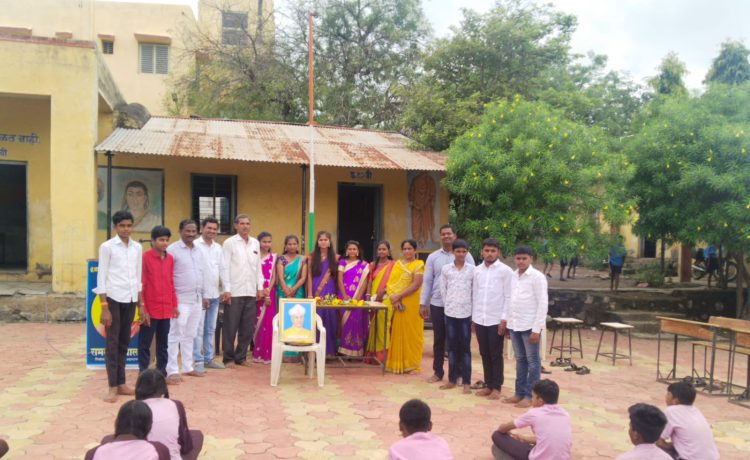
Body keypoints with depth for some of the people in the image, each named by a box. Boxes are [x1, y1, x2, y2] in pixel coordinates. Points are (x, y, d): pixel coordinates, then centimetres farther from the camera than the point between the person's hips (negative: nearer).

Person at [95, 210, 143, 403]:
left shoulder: (137, 247, 8)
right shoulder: (107, 247, -5)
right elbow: (101, 278, -6)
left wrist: (141, 305, 11)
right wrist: (104, 307, -11)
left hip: (130, 300, 5)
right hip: (113, 299, -4)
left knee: (124, 343, 11)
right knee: (112, 343, 0)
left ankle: (121, 383, 19)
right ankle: (113, 387, 5)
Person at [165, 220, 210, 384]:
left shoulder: (199, 251, 12)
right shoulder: (172, 250, -9)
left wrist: (205, 295, 15)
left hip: (197, 299, 7)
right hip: (181, 300, -7)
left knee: (190, 335, 14)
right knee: (175, 336, -3)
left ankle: (188, 367, 22)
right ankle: (172, 371, 1)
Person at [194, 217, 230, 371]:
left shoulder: (218, 247, 13)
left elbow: (223, 269, 15)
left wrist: (226, 288, 8)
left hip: (215, 294, 6)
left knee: (211, 329, 13)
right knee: (199, 329, -3)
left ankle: (209, 358, 22)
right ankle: (198, 361, 3)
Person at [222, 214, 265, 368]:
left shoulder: (256, 243, 12)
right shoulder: (229, 243, -2)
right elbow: (225, 267, -6)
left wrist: (260, 287, 9)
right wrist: (226, 290, -11)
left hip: (251, 292, 5)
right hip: (234, 292, -4)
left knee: (248, 327, 8)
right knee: (231, 327, 3)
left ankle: (241, 356, 21)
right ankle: (229, 358, 14)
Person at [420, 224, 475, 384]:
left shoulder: (465, 256, -1)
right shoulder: (433, 257, 5)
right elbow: (427, 281, 5)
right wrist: (423, 303, 1)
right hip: (437, 304, 2)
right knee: (438, 339, 10)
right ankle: (437, 372, 22)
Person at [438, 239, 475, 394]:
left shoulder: (472, 269, -1)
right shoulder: (446, 268, 2)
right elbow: (442, 289, 6)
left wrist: (473, 308, 2)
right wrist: (448, 305, 5)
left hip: (466, 312, -1)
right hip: (450, 312, 1)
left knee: (465, 347, 2)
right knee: (452, 346, 9)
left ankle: (466, 382, 9)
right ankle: (452, 379, 18)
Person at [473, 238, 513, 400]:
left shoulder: (505, 271, -6)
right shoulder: (477, 270, 8)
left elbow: (508, 297, -7)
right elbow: (474, 294, 11)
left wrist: (504, 319, -12)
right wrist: (473, 317, 9)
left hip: (496, 320, -4)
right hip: (480, 319, 5)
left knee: (496, 355, 4)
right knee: (484, 354, 11)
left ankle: (496, 387, 14)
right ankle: (488, 385, 22)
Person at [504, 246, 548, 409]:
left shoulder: (537, 277, -10)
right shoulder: (513, 276, 9)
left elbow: (542, 304, -12)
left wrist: (536, 329, -16)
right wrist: (508, 323, 11)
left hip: (529, 325, -6)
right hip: (514, 325, 6)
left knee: (532, 361, 3)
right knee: (520, 360, 14)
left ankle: (530, 396, 9)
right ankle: (519, 393, 22)